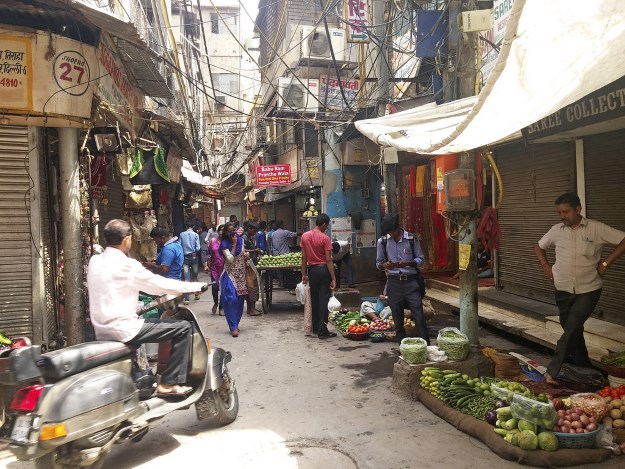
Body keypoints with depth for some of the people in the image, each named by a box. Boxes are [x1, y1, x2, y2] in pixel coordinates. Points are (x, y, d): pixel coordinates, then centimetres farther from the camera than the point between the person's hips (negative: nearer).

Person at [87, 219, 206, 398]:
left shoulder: (94, 261, 7)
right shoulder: (126, 265, -16)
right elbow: (160, 284, -12)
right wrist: (196, 286, 0)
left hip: (101, 329, 9)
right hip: (122, 328, -9)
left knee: (143, 322, 38)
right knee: (183, 327, -7)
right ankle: (169, 384, -2)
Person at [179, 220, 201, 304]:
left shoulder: (182, 234, -2)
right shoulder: (195, 235, -6)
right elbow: (197, 248, -9)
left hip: (185, 257, 0)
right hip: (193, 256, 0)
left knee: (186, 278, -3)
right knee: (194, 276, 16)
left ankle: (186, 298, -8)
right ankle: (197, 294, 27)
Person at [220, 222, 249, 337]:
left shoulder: (241, 240, 6)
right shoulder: (225, 244, -9)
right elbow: (230, 259, -18)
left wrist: (246, 256, -1)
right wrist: (234, 244, -17)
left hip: (241, 275, 5)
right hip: (230, 275, -5)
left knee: (240, 300, 8)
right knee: (231, 299, -13)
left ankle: (235, 324, 20)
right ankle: (233, 327, -8)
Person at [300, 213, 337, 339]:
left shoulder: (305, 236, 2)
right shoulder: (325, 238, -12)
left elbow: (304, 257, 4)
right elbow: (328, 260, -14)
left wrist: (304, 274, 10)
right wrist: (333, 278, -12)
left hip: (312, 270, 5)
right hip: (323, 270, -5)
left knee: (314, 299, 15)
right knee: (324, 300, 0)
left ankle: (315, 328, 23)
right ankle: (322, 330, 1)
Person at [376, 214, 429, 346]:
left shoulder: (411, 239, -1)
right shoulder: (382, 241, 4)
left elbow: (421, 259, 3)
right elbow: (378, 262, 10)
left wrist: (407, 263, -16)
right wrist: (385, 265, -14)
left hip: (411, 281, -2)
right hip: (393, 282, 2)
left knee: (418, 315, -4)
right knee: (397, 317, 7)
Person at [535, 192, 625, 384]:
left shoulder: (596, 228, -8)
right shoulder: (556, 230, 2)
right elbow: (539, 247, 18)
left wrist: (605, 262, -13)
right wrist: (545, 266, 4)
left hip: (588, 290, -4)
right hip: (563, 290, 4)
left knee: (571, 329, -13)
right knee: (573, 331, 12)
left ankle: (552, 371, -10)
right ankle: (585, 370, 29)